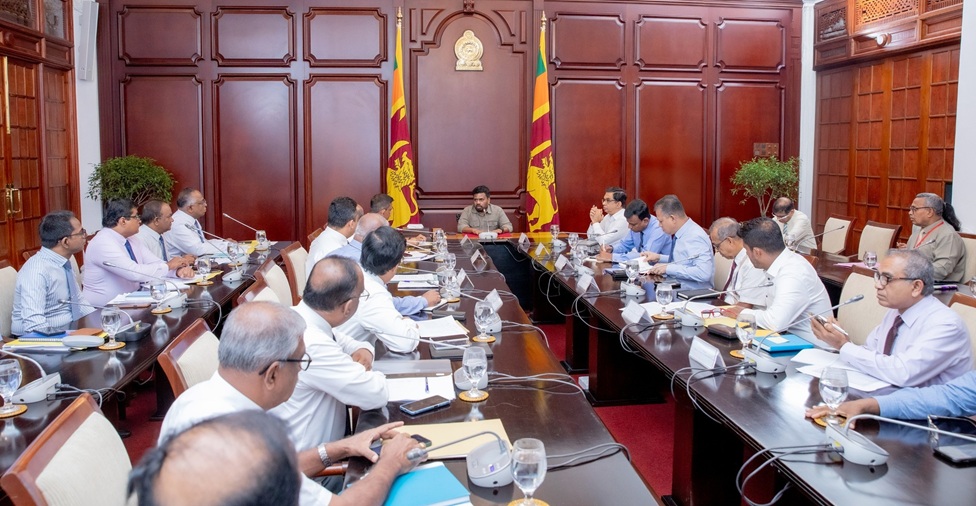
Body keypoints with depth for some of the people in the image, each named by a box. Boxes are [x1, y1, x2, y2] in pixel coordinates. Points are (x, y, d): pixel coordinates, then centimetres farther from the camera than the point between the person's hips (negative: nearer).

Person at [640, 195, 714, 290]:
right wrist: (659, 257, 10)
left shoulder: (695, 237, -18)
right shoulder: (679, 233, 7)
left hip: (692, 293, -8)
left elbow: (704, 273, -29)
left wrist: (669, 268, -24)